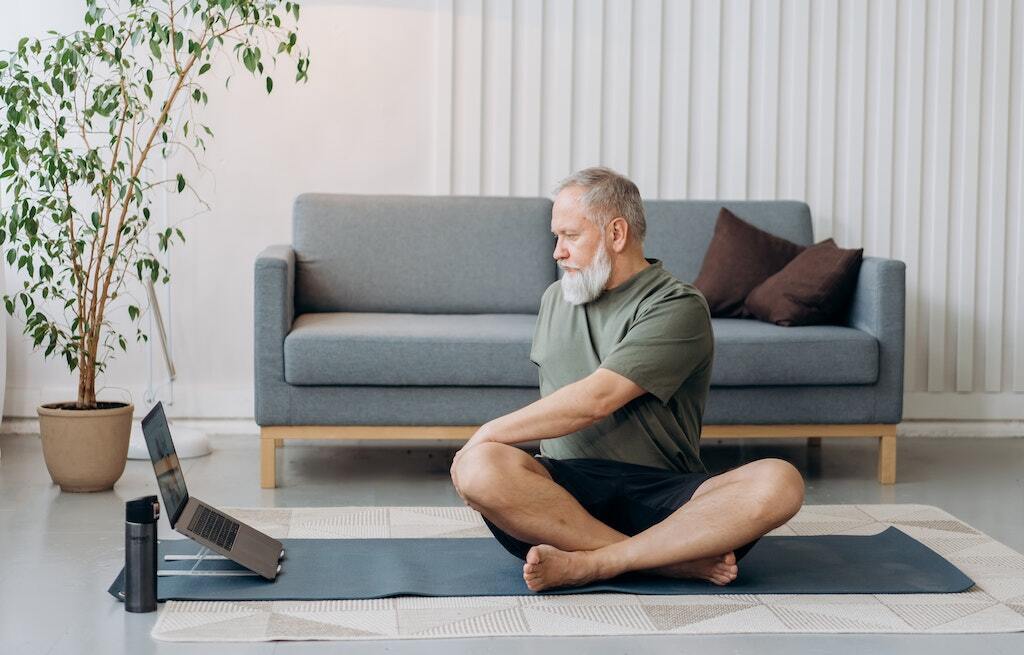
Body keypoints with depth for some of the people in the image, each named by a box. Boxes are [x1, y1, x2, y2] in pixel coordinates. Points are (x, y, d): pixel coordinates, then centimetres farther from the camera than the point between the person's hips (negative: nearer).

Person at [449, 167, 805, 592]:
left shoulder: (678, 308, -4)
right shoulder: (555, 299, 20)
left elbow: (595, 399, -15)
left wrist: (489, 432, -9)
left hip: (661, 498, -3)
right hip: (568, 487, 3)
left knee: (778, 483, -31)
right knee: (479, 467, -31)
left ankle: (587, 565, -34)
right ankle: (678, 560, -29)